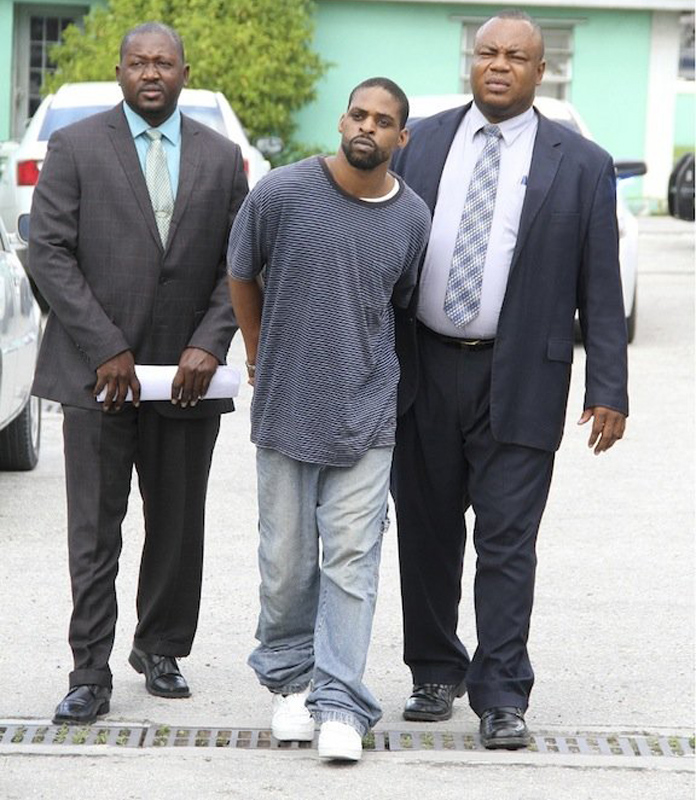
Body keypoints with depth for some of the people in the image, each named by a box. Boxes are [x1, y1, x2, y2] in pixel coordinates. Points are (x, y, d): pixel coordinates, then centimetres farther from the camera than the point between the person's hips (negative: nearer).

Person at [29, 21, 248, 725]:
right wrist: (107, 350, -12)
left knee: (179, 527, 10)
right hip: (96, 374, -3)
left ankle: (161, 651, 26)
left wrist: (208, 344, -7)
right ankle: (90, 675, 2)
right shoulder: (76, 147, 0)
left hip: (186, 375, 3)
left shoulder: (221, 158, 8)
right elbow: (49, 252, -5)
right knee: (94, 533, -2)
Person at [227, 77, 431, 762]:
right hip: (285, 410, 0)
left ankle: (339, 703, -1)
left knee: (352, 560, -4)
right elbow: (241, 276, 9)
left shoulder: (413, 219, -1)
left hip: (365, 416, 0)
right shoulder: (282, 193, -7)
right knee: (286, 561, 7)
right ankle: (290, 680, 24)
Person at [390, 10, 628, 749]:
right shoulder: (420, 144, 7)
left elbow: (600, 288, 0)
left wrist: (608, 390, -6)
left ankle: (501, 697, 3)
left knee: (506, 544, -3)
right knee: (427, 535, 11)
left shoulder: (580, 165, 0)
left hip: (517, 379, -3)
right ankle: (436, 674, 26)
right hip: (422, 373, 3)